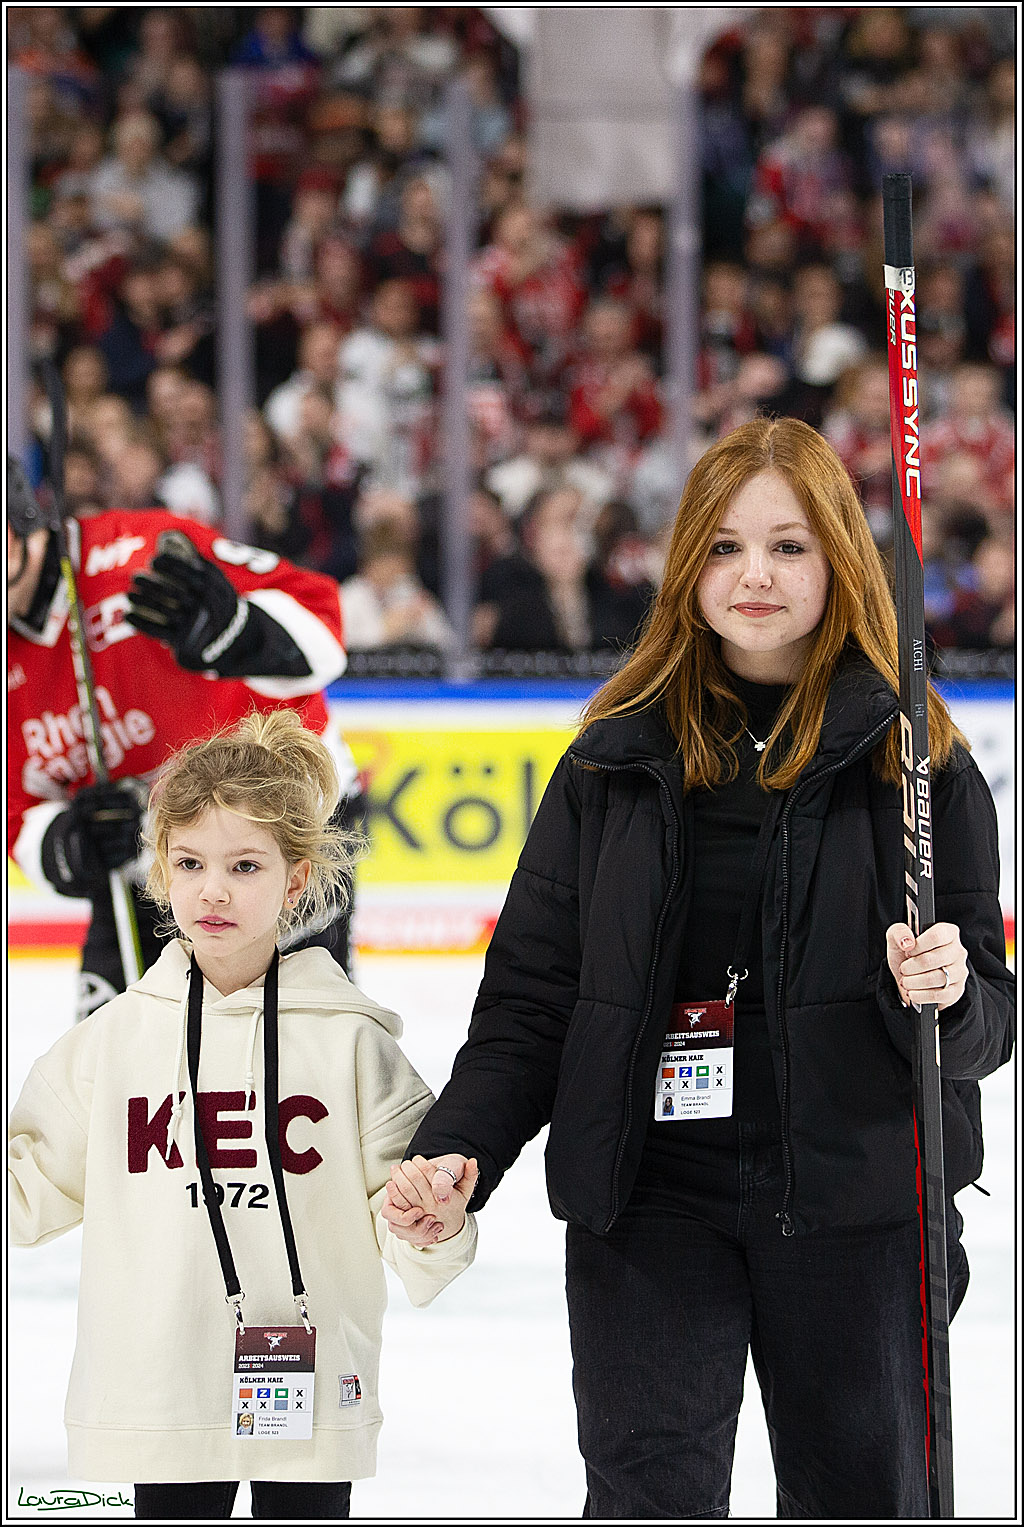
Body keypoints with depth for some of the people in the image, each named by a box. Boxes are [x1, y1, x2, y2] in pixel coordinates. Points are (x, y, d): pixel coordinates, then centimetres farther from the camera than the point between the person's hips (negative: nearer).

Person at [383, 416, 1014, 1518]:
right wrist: (457, 1150, -9)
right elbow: (530, 992, 6)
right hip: (651, 1196, 1)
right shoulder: (621, 756, 5)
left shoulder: (911, 756, 0)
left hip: (855, 1206, -1)